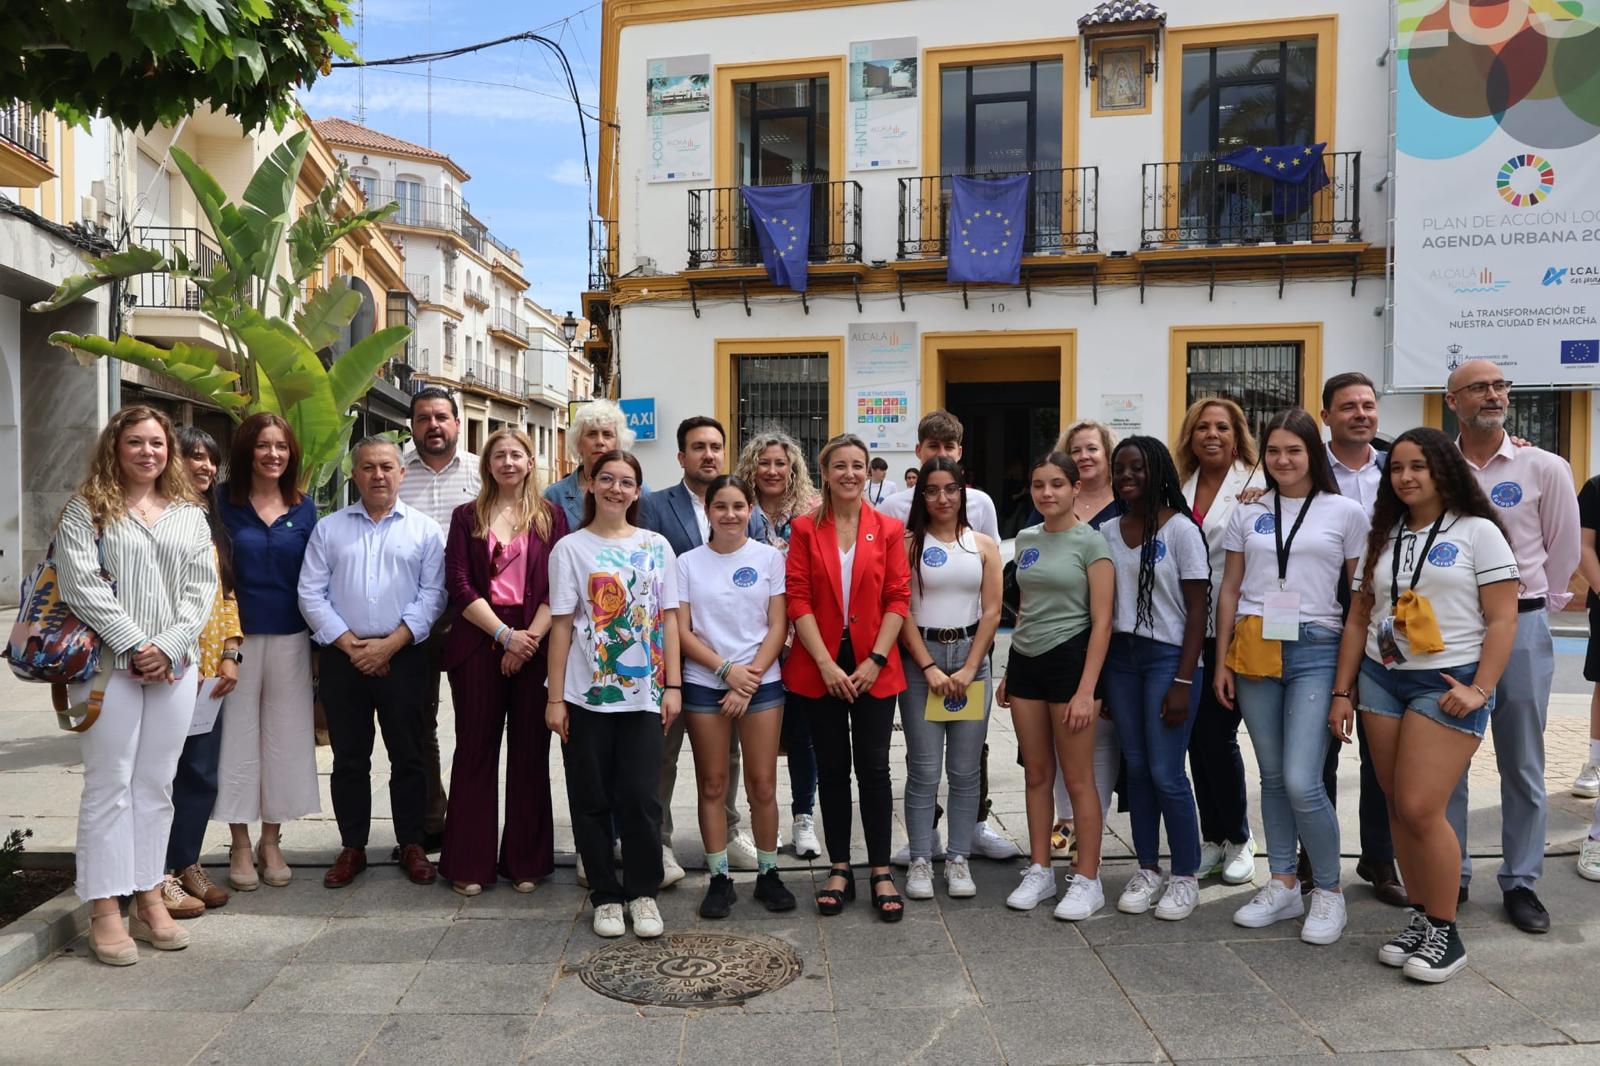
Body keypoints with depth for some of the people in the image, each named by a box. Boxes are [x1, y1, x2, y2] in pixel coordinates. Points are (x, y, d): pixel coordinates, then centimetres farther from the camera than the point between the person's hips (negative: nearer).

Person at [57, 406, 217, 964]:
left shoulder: (189, 514, 12)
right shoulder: (87, 509, 3)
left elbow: (201, 587, 5)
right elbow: (82, 585, -7)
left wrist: (168, 646, -9)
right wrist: (133, 646, -13)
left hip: (174, 664, 3)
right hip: (109, 663, -3)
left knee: (156, 785, 8)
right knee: (110, 783, 0)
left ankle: (148, 899, 16)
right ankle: (104, 910, 8)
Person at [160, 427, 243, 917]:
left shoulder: (213, 523, 16)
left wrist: (230, 655, 6)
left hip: (211, 668, 7)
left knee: (201, 771, 10)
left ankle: (188, 864, 22)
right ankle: (160, 877, 11)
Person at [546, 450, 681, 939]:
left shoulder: (656, 546, 7)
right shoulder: (570, 548, 2)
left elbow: (668, 619, 6)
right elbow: (562, 625, -1)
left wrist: (673, 685, -1)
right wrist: (555, 697, -4)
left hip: (643, 692, 1)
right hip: (586, 694, 0)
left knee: (641, 798, 1)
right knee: (592, 800, 7)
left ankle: (644, 893, 18)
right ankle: (606, 896, 21)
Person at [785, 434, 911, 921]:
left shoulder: (888, 530, 3)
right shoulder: (805, 529, 2)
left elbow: (898, 600, -1)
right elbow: (798, 600, -4)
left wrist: (875, 660, -11)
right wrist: (826, 665, -12)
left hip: (873, 668, 0)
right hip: (819, 669, 0)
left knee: (873, 767, 4)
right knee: (832, 767, 9)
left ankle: (881, 872, 15)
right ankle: (839, 869, 21)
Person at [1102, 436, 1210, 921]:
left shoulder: (1181, 529, -6)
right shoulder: (1108, 532, 8)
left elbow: (1197, 611, -7)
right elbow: (1102, 605, 11)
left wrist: (1183, 682, -12)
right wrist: (1097, 673, 5)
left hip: (1168, 657, -4)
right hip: (1120, 658, 5)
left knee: (1165, 773, -4)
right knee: (1136, 769, 9)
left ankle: (1186, 877, 14)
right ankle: (1147, 871, 22)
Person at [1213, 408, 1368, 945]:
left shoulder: (1345, 512, 3)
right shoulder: (1248, 513, 10)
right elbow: (1229, 590, 11)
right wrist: (1221, 661, 6)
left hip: (1315, 650, -3)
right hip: (1253, 648, 3)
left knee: (1301, 782, -10)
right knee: (1272, 776, 10)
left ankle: (1329, 891, 11)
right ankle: (1283, 886, 23)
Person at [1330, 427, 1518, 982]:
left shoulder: (1478, 532, -1)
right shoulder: (1381, 539, 13)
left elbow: (1502, 619, -5)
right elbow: (1359, 619, 13)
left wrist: (1480, 689, -15)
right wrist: (1342, 692, 9)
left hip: (1446, 684, -5)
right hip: (1381, 680, 5)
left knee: (1420, 810, -11)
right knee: (1399, 809, 6)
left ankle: (1444, 930, 6)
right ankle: (1421, 917, 19)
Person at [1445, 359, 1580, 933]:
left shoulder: (1544, 468, -1)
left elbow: (1564, 549, 7)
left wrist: (1539, 604, 11)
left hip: (1521, 626, -1)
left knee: (1522, 765, 7)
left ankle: (1520, 882, 20)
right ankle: (1449, 875, 19)